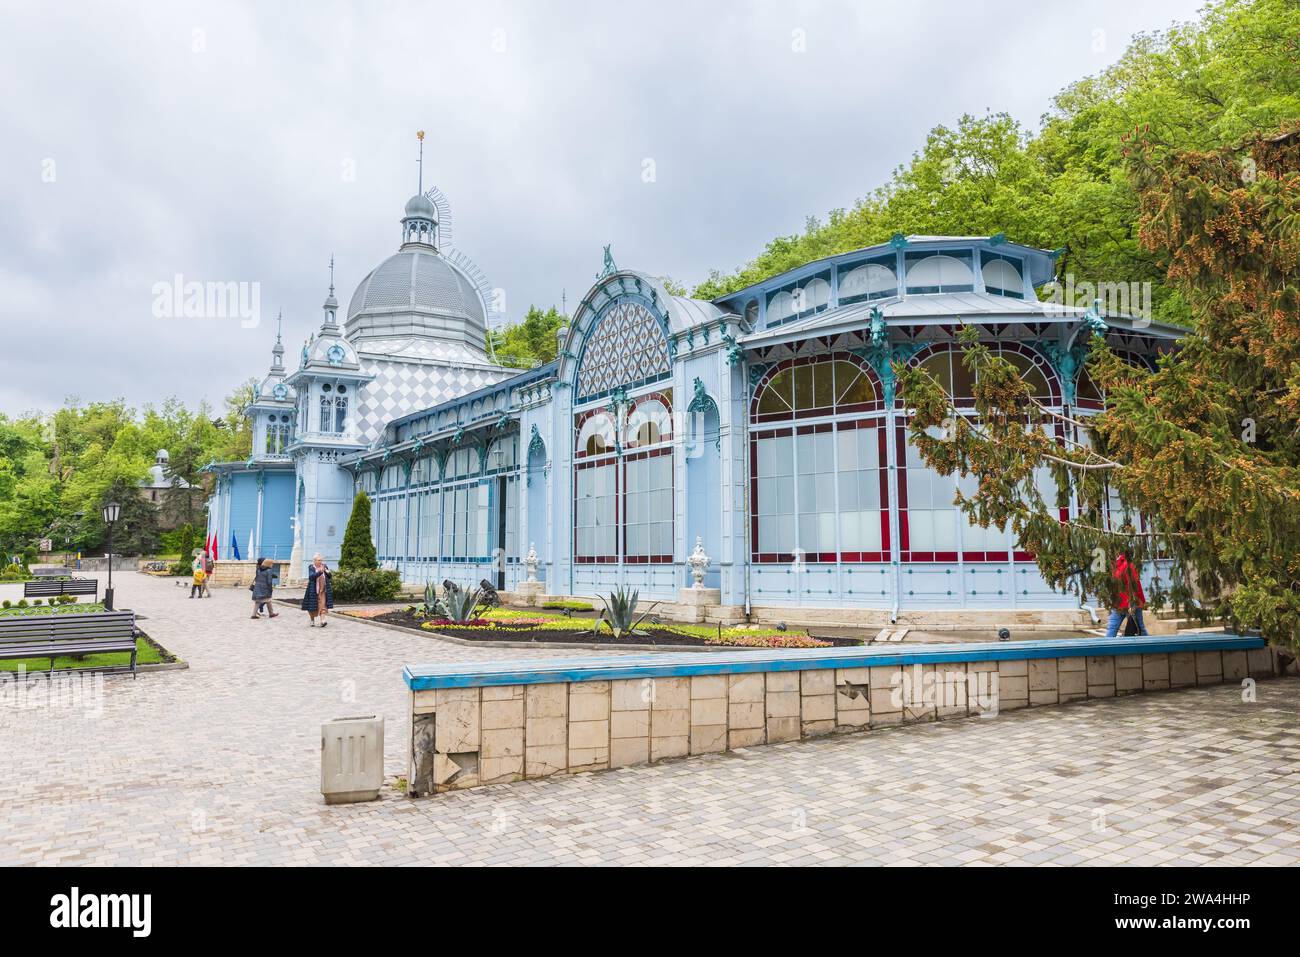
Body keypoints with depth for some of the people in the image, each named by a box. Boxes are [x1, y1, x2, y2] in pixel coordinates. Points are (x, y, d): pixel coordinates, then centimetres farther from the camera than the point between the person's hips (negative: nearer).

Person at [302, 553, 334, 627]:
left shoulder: (324, 566, 8)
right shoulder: (311, 567, -2)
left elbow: (330, 576, 10)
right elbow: (311, 576, -18)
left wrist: (327, 572, -11)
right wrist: (319, 572, -30)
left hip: (323, 590, 2)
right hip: (313, 590, -2)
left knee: (322, 604, -10)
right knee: (312, 605, 6)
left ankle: (322, 620, -17)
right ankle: (312, 620, 24)